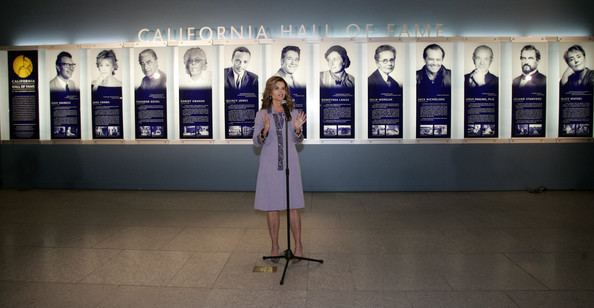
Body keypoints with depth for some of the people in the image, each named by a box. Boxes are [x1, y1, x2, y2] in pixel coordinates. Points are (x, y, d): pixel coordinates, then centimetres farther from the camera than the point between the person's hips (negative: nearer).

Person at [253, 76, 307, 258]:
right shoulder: (262, 114, 2)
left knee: (293, 206, 1)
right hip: (270, 164, 0)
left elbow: (298, 141, 9)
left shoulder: (293, 112, 5)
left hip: (289, 163, 1)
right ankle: (275, 247, 18)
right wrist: (265, 130, -21)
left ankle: (298, 246, 14)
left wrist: (298, 129, -12)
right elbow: (256, 142, -1)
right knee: (272, 207, 5)